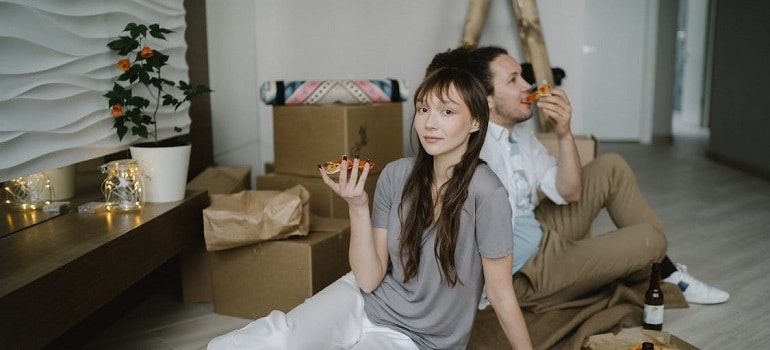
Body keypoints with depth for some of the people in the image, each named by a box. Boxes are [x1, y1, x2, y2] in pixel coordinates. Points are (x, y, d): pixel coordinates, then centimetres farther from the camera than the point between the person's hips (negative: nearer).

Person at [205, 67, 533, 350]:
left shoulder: (485, 193, -22)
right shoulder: (396, 175, -8)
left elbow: (502, 294, -12)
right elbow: (368, 279, -7)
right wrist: (358, 207, -20)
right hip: (361, 301, 3)